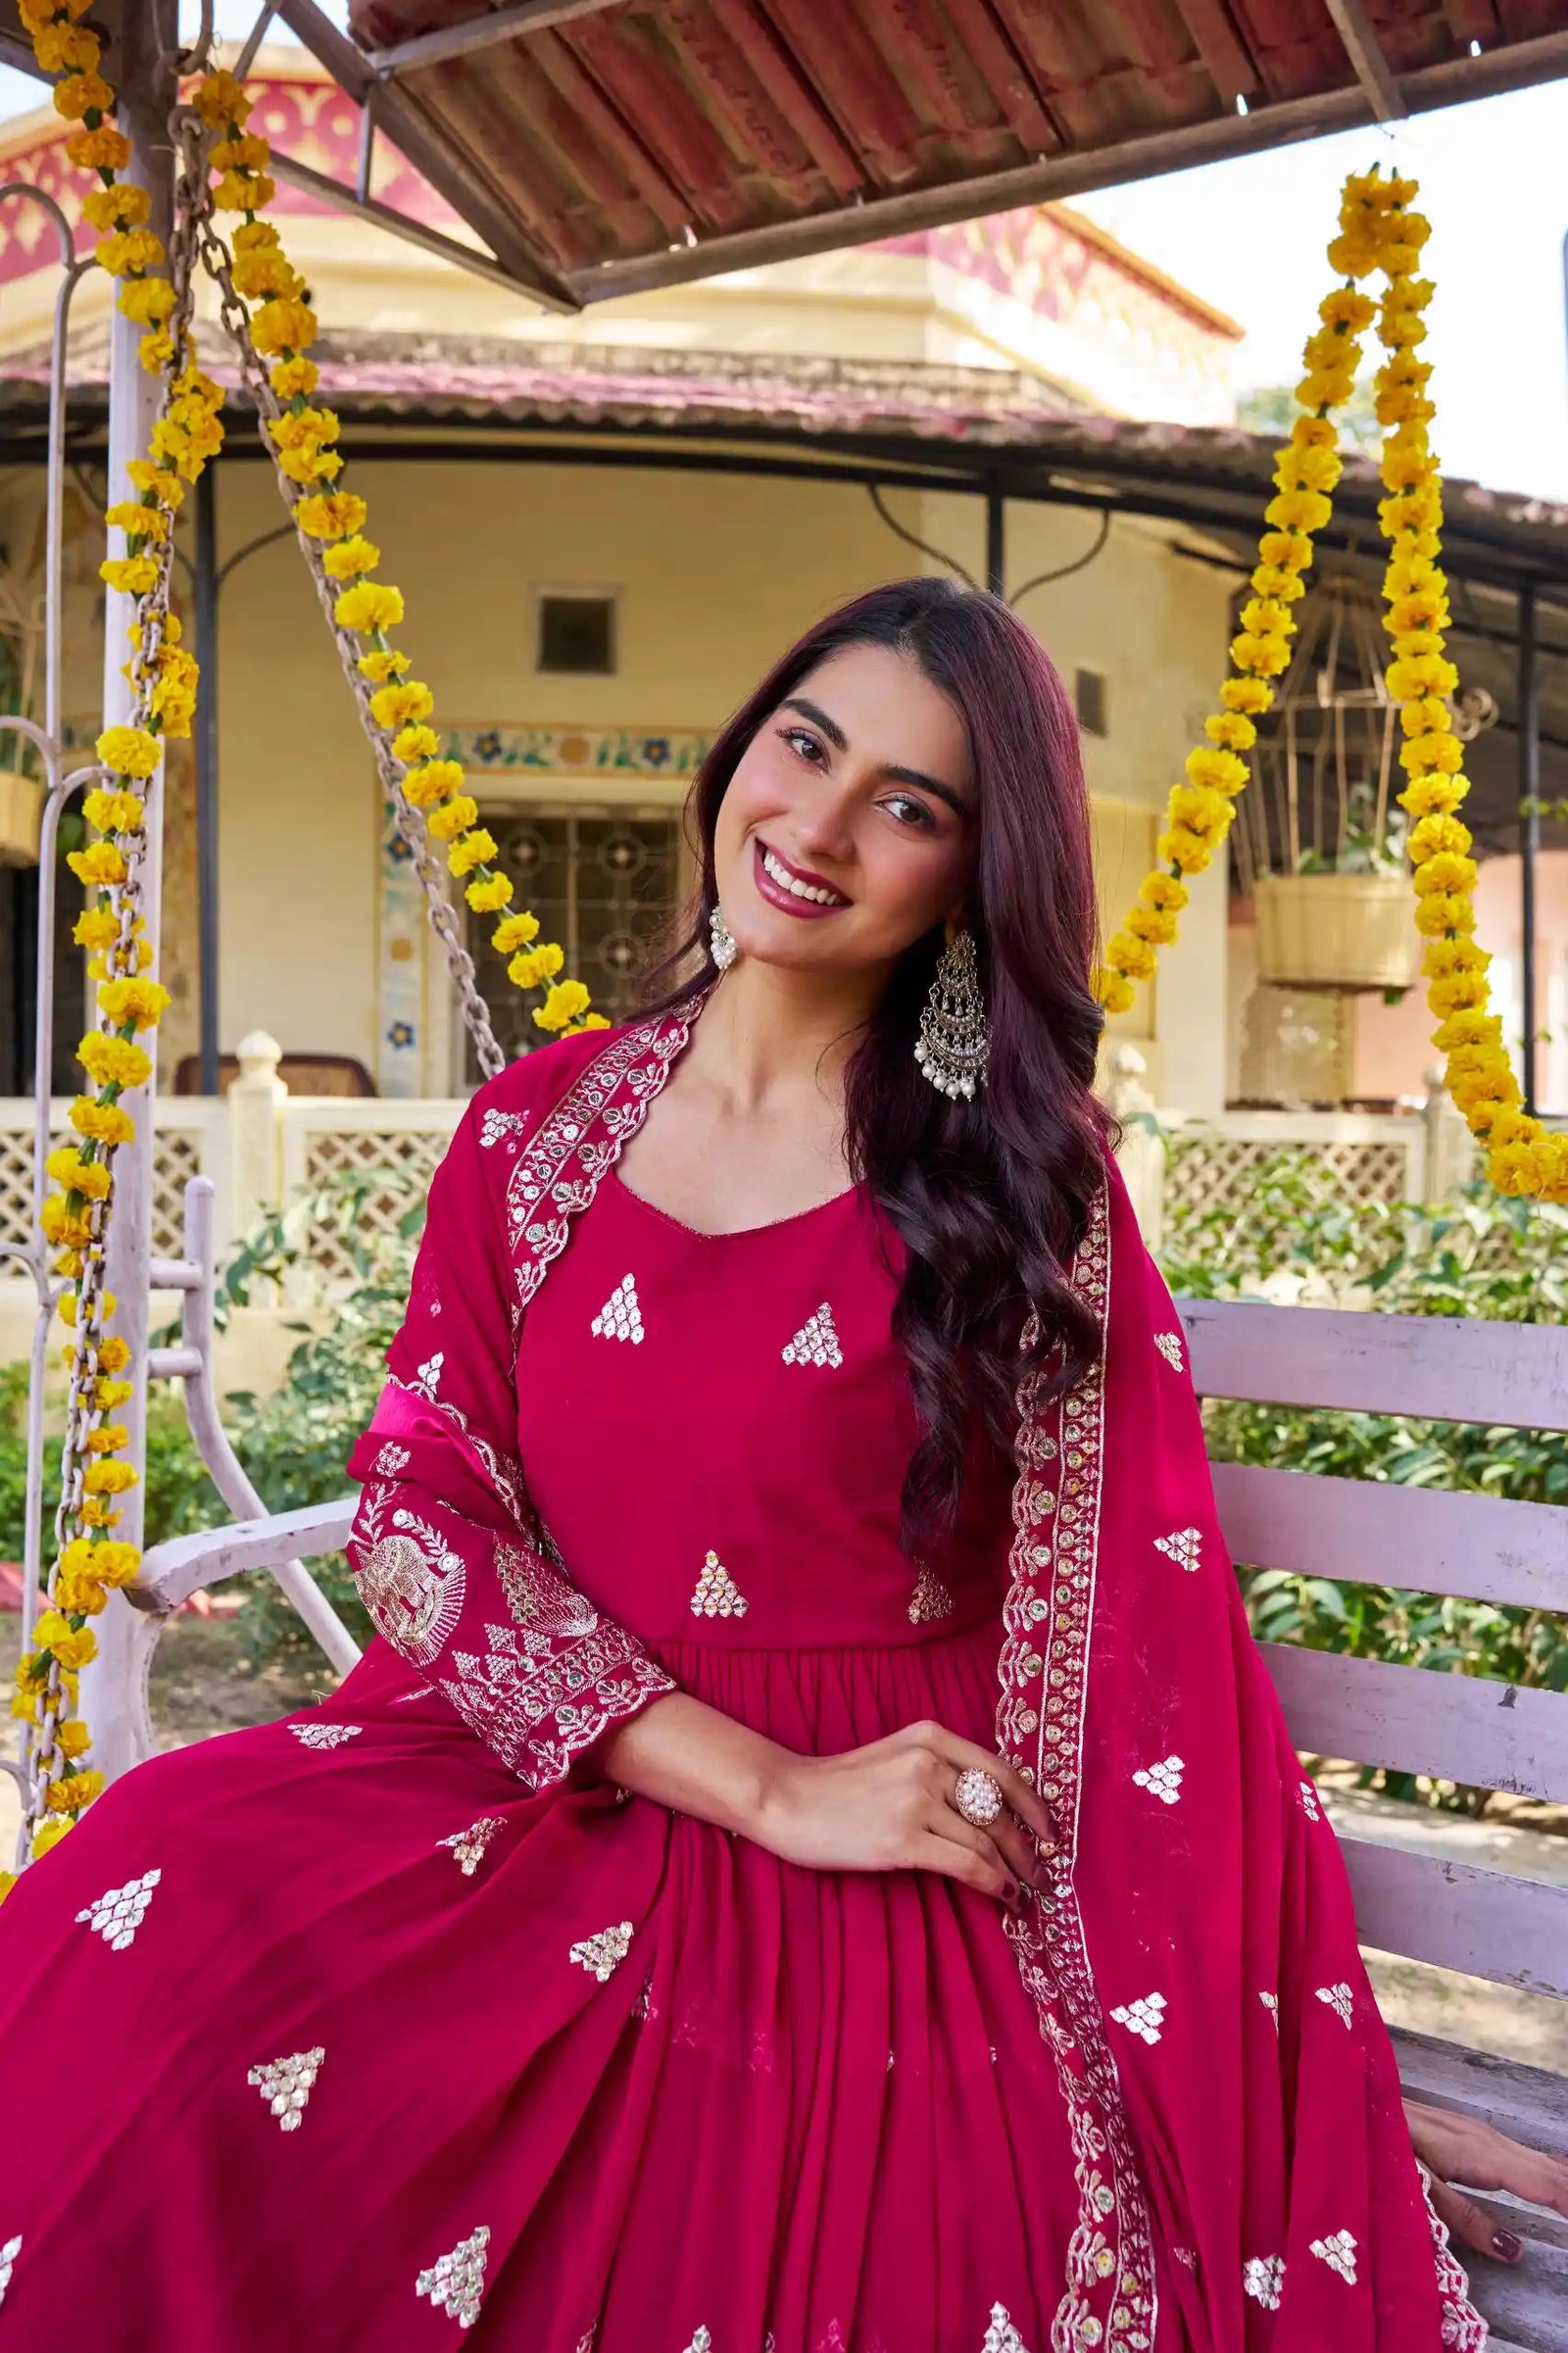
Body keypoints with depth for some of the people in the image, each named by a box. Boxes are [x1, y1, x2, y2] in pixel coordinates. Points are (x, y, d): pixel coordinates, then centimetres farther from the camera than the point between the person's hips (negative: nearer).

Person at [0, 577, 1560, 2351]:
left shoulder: (1026, 1167, 1)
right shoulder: (539, 1130, 6)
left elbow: (1133, 1607, -3)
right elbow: (413, 1504, -2)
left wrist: (1285, 2095, -8)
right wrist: (766, 1783, -13)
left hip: (919, 1883, -1)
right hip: (559, 1799, 2)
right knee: (151, 1926, -24)